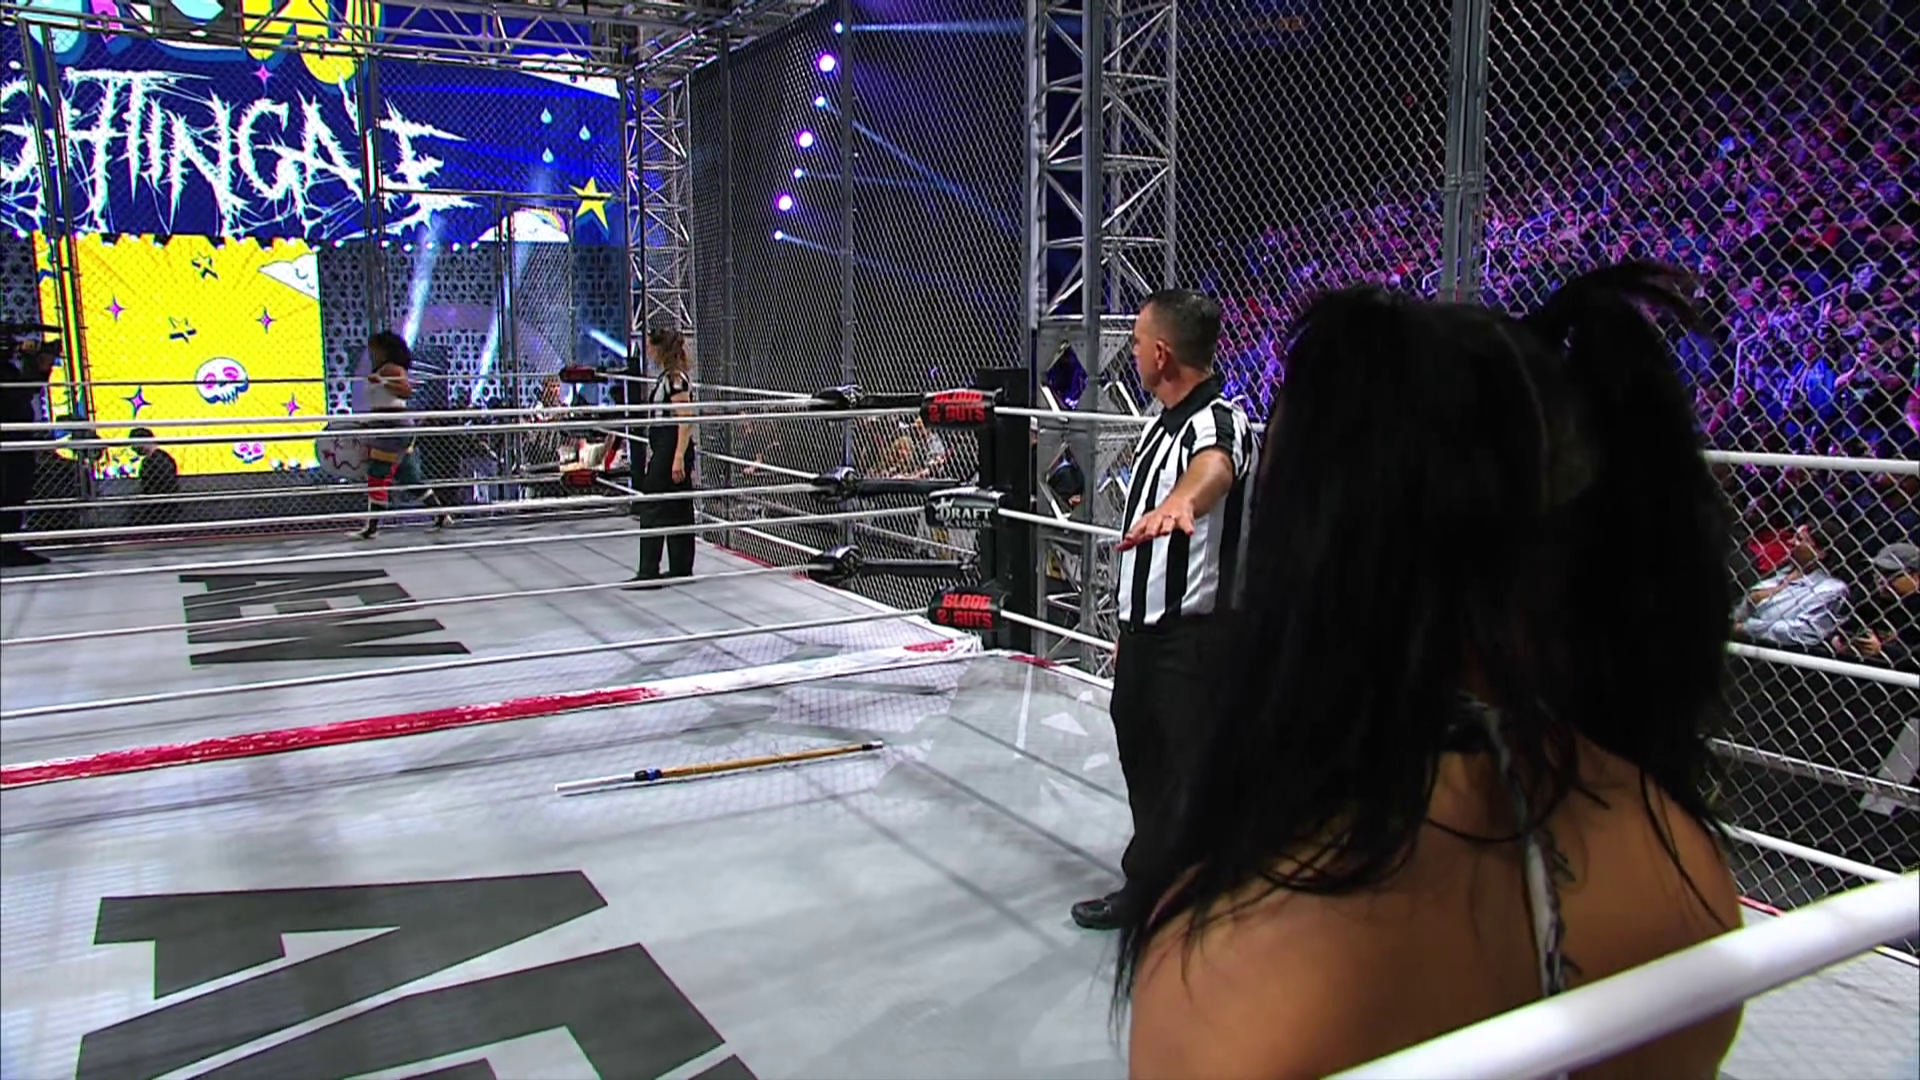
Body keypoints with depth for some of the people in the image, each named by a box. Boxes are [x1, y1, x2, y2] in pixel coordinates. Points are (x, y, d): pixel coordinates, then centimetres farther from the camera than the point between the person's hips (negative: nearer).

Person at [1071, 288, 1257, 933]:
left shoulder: (1218, 421, -17)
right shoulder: (1161, 424, 13)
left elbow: (1214, 469, -44)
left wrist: (1179, 501, -66)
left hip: (1192, 636, -10)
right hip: (1144, 629, 10)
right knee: (1143, 758, 21)